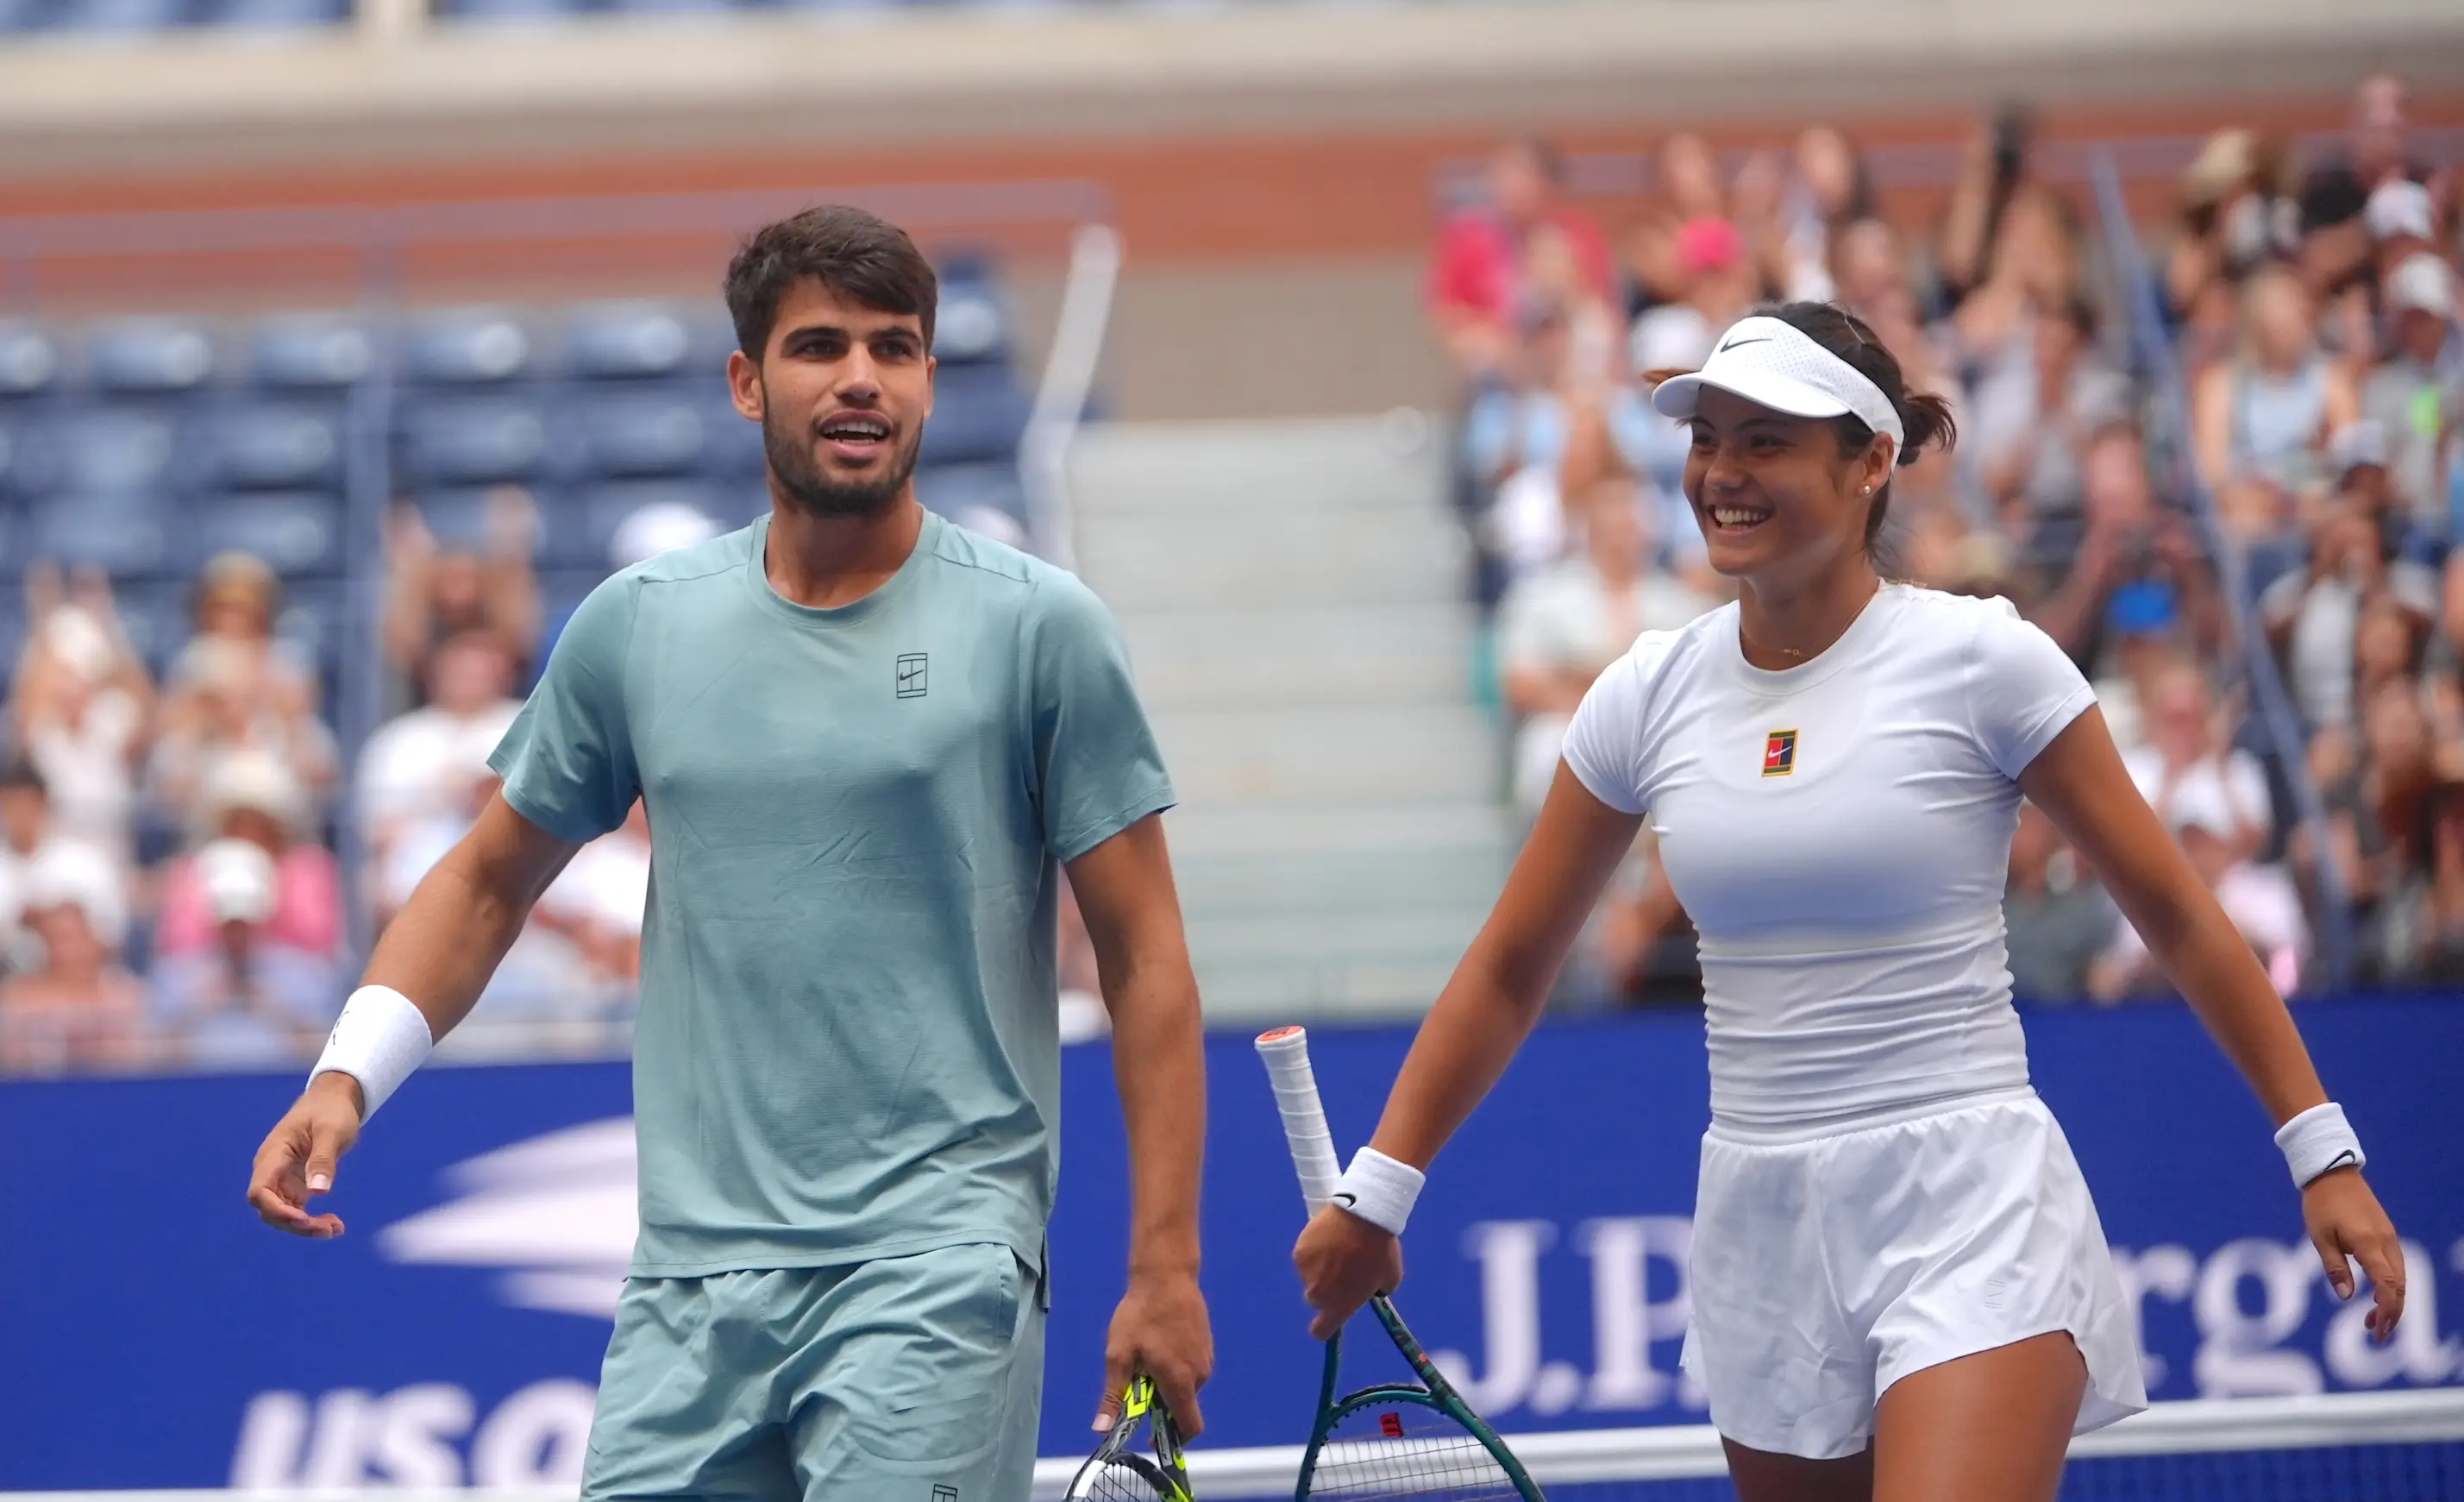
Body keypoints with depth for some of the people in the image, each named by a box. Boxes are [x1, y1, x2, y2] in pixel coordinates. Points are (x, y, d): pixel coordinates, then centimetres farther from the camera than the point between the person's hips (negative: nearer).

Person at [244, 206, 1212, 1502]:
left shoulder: (1037, 627, 0)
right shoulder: (635, 626, 8)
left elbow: (1143, 957, 1)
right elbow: (490, 879, 19)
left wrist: (1164, 1265, -4)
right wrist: (348, 1074, 3)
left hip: (938, 1261, -3)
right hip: (695, 1278, 3)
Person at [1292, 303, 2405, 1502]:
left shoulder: (1979, 660, -6)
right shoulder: (1649, 694, 5)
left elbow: (2177, 918, 0)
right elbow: (1507, 970, 14)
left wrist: (2322, 1151, -2)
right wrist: (1374, 1189, 10)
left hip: (1966, 1194, -5)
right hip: (1762, 1219, 5)